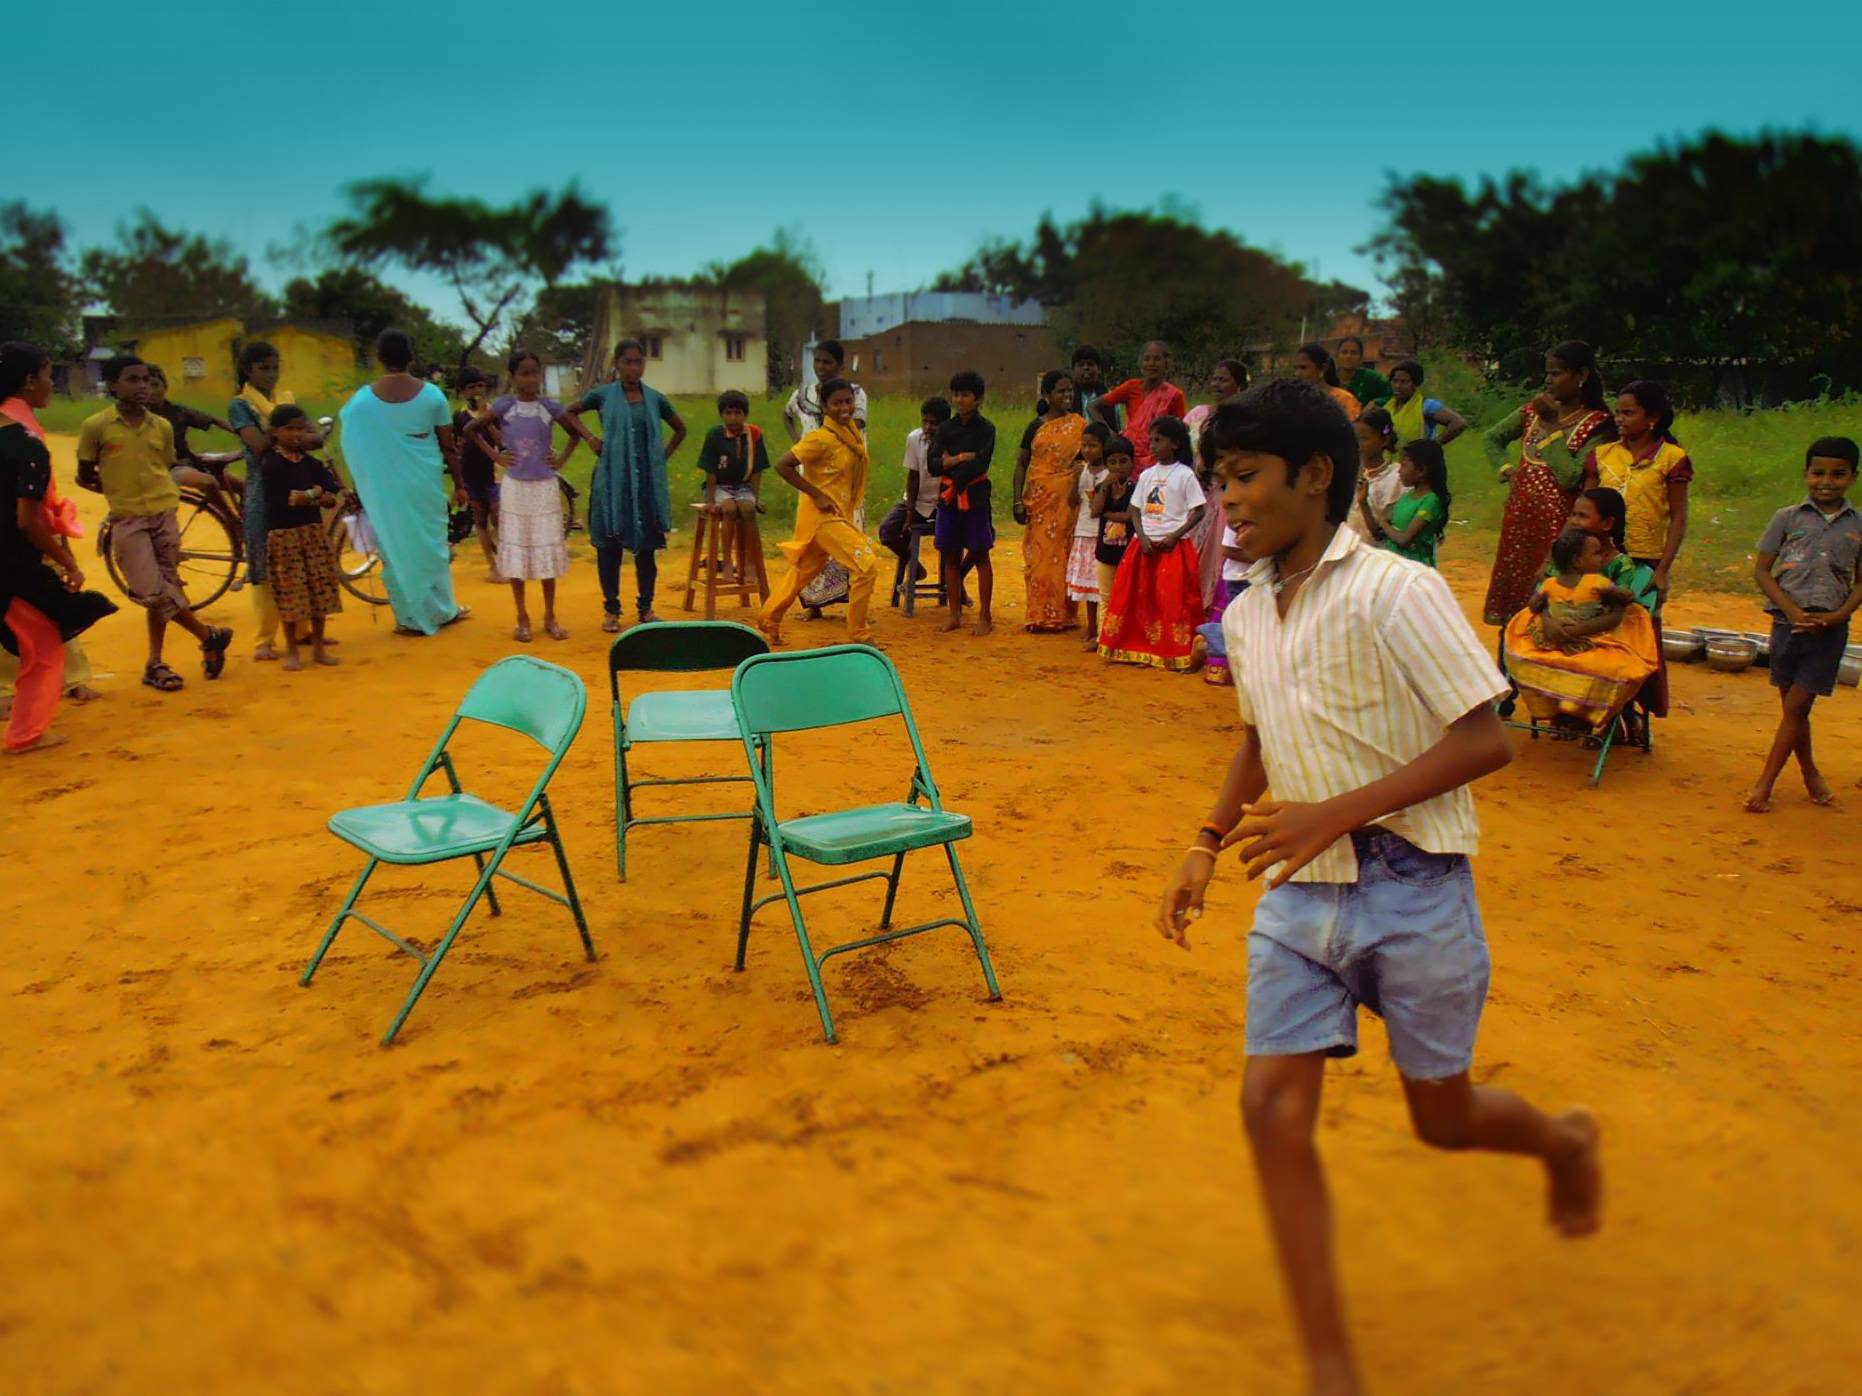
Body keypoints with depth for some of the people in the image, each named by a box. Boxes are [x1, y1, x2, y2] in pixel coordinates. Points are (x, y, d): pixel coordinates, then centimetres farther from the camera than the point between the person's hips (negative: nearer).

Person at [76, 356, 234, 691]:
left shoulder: (162, 427, 4)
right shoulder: (95, 427, -5)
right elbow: (85, 477, 4)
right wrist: (120, 489, 3)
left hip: (165, 515, 3)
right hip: (128, 520, -3)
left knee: (163, 590, 6)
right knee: (150, 592, -11)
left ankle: (154, 664, 16)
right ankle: (210, 636, 7)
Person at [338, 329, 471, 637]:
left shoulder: (362, 400, -7)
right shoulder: (432, 395, -6)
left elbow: (353, 449, -2)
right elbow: (448, 446, -1)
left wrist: (363, 490, 7)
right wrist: (459, 484, 8)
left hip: (386, 486, -1)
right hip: (425, 483, 1)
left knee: (396, 546, 8)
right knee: (432, 542, 14)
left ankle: (411, 618, 13)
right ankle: (442, 610, 24)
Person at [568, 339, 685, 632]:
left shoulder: (655, 398, 7)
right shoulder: (603, 395, 1)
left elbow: (680, 429, 21)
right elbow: (569, 413, 14)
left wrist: (664, 455, 9)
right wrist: (590, 438, 2)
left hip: (648, 482, 2)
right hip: (613, 480, -2)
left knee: (646, 545, 5)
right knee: (610, 545, 1)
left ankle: (646, 607, 15)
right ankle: (611, 610, 10)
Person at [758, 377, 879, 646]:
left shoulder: (852, 430, 5)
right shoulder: (821, 438, -19)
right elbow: (782, 465, -21)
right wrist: (816, 495, -20)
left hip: (839, 514, 8)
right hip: (823, 515, -8)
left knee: (803, 571, 19)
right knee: (866, 566, -13)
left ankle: (768, 621, 34)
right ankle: (858, 635, -3)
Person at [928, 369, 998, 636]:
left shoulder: (986, 429, -2)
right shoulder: (946, 429, 8)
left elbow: (980, 465, -14)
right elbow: (932, 464, -3)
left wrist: (950, 463, -9)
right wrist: (962, 458, -15)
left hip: (975, 496, -4)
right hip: (948, 496, 4)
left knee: (980, 555, 1)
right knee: (950, 556, 7)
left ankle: (985, 616, 6)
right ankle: (955, 614, 16)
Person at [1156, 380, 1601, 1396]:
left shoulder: (1395, 592, -16)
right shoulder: (1247, 616, 6)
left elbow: (1485, 740, -18)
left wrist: (1334, 814, -25)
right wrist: (1209, 844, 13)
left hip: (1410, 893, -5)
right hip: (1297, 896, 6)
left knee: (1442, 1117, 12)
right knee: (1271, 1107, -4)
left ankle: (1565, 1141, 48)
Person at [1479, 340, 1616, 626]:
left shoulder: (1597, 425, -8)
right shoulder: (1534, 411, 9)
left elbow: (1571, 477, -20)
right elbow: (1491, 438, 22)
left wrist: (1553, 425, -15)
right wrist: (1506, 468, 5)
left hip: (1557, 524, -6)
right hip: (1519, 517, 6)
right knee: (1510, 590, 11)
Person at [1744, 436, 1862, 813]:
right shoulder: (1788, 518, 1)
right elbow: (1761, 570, -1)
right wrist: (1793, 611, -11)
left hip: (1829, 628, -1)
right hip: (1789, 622, 1)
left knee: (1796, 706, -3)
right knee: (1793, 706, 10)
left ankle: (1765, 785, 1)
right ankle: (1809, 772, 29)